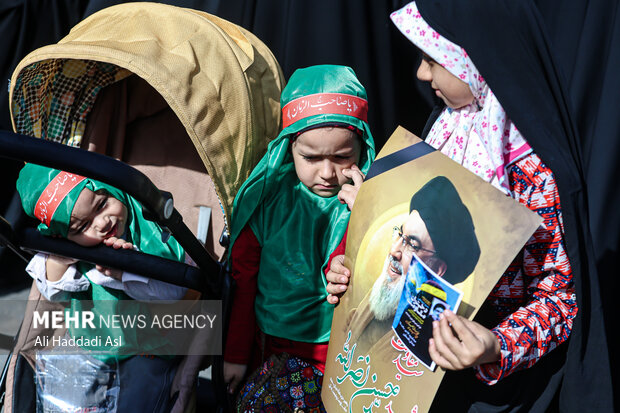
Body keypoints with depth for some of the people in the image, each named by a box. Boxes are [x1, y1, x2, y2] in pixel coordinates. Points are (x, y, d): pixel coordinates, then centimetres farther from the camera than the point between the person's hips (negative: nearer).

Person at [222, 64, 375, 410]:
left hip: (340, 353, -1)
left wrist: (360, 217, -25)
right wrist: (236, 354, 9)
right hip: (268, 348, 2)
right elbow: (244, 278, 5)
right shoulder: (270, 197, -4)